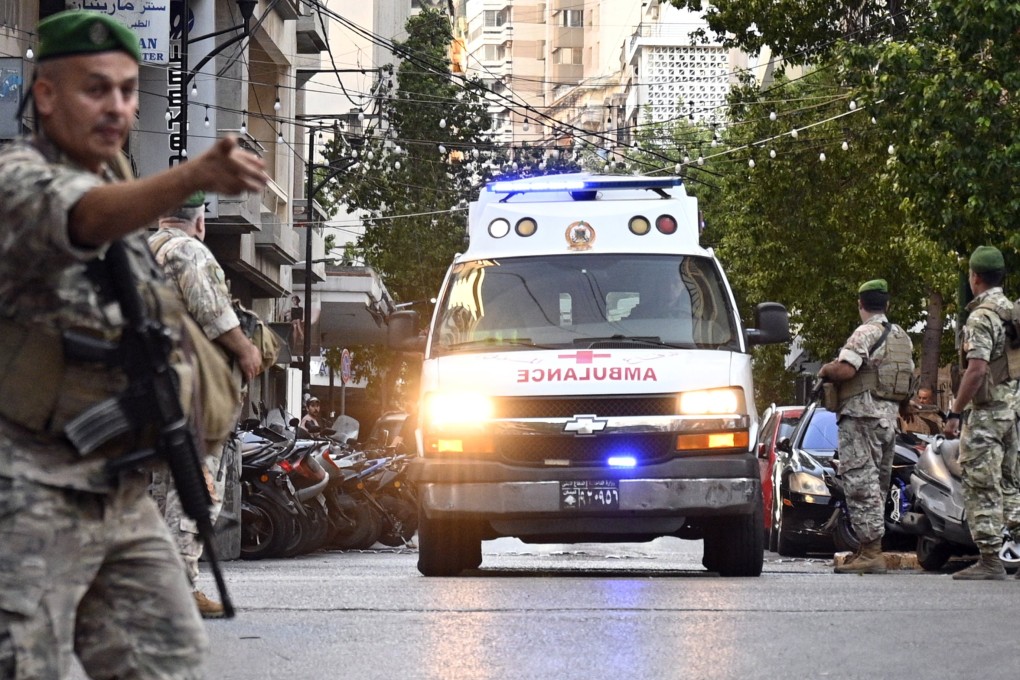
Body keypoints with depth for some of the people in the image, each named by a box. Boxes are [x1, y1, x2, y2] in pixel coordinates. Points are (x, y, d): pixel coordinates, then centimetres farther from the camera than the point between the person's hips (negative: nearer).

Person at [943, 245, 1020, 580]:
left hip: (987, 412, -8)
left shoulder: (981, 317, -14)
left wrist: (955, 412, -19)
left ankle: (990, 561, -5)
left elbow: (977, 369, -23)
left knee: (982, 487, -5)